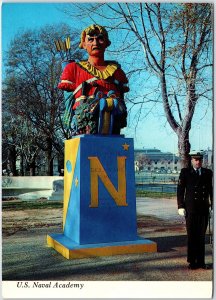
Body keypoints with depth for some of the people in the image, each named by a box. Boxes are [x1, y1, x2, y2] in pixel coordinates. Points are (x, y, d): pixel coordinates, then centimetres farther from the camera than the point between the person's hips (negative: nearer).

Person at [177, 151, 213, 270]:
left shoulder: (208, 173, 10)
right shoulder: (185, 172, 2)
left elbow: (211, 190, 11)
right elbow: (180, 190, 0)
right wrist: (180, 206, -6)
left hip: (204, 208, 2)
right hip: (191, 208, -2)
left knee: (201, 236, 7)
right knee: (192, 235, 3)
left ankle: (201, 261, 16)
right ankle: (192, 262, 12)